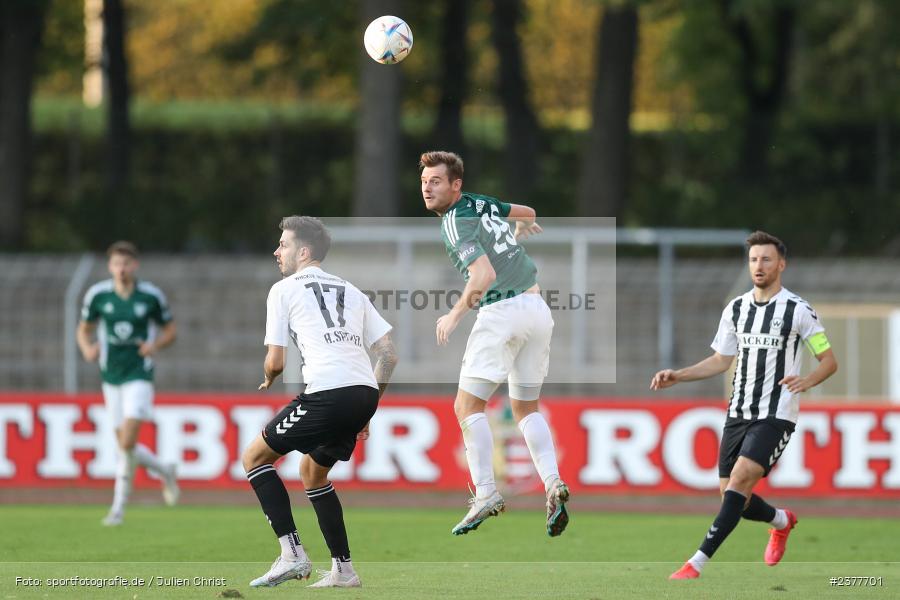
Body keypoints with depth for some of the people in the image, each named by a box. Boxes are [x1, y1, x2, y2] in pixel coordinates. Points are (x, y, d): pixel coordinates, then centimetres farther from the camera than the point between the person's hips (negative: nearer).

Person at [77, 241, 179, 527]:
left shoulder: (151, 296, -5)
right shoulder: (97, 294, -1)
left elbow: (170, 330, 7)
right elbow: (84, 330, 10)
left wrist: (156, 345, -14)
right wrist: (87, 348, -11)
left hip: (139, 376, -3)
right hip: (111, 377, 3)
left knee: (127, 443, -16)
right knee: (125, 446, 6)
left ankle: (119, 507, -6)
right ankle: (164, 471, 35)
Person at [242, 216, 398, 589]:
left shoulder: (284, 290, 7)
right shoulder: (350, 291, 25)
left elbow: (275, 362, 3)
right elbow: (388, 355, 19)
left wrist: (268, 380, 26)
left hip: (327, 394, -7)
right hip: (365, 392, 7)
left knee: (254, 457, 9)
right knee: (312, 472, 27)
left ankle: (292, 554, -3)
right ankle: (343, 570, 20)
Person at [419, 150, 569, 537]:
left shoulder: (456, 223, -12)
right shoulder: (481, 203, 11)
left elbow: (485, 274, -25)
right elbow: (526, 212, 31)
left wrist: (456, 314, -15)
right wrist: (523, 227, 55)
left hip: (502, 312, -8)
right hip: (537, 308, 8)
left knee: (468, 406, -3)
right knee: (525, 408, 15)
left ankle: (486, 492, -13)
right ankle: (553, 483, -3)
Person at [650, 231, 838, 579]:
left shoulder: (798, 311, -6)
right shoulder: (736, 309, 9)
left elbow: (829, 361, -1)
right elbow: (721, 361, 18)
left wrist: (807, 381, -21)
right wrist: (677, 376, 7)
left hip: (775, 416, -6)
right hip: (738, 415, 6)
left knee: (739, 481, -22)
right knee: (732, 496, 5)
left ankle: (697, 564, -24)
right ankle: (782, 521, 38)